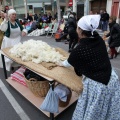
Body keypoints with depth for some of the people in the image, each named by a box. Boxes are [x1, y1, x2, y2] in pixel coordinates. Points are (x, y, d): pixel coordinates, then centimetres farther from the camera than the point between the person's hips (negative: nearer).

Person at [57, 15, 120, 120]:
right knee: (109, 111, 26)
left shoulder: (79, 50, -22)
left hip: (96, 85, -6)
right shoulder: (99, 40, -4)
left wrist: (61, 63, 25)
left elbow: (69, 63, 1)